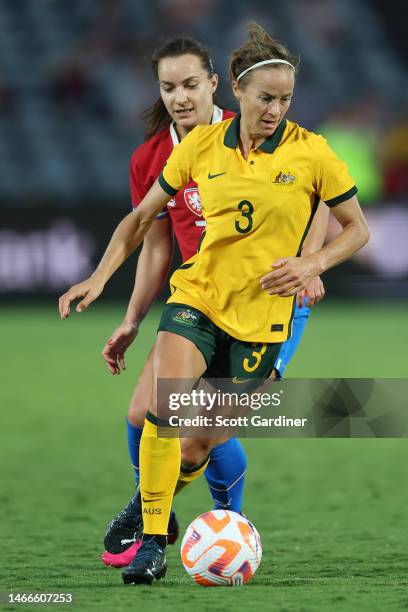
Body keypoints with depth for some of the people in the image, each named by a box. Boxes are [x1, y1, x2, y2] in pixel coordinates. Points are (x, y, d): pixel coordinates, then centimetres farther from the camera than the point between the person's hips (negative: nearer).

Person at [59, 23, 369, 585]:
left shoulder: (310, 152, -7)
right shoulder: (202, 145, 0)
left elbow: (357, 229, 3)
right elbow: (143, 216, 11)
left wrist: (313, 264, -14)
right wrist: (100, 276, 1)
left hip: (261, 313, -1)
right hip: (197, 296, 1)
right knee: (164, 406, -24)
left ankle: (161, 500, 36)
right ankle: (152, 544, -18)